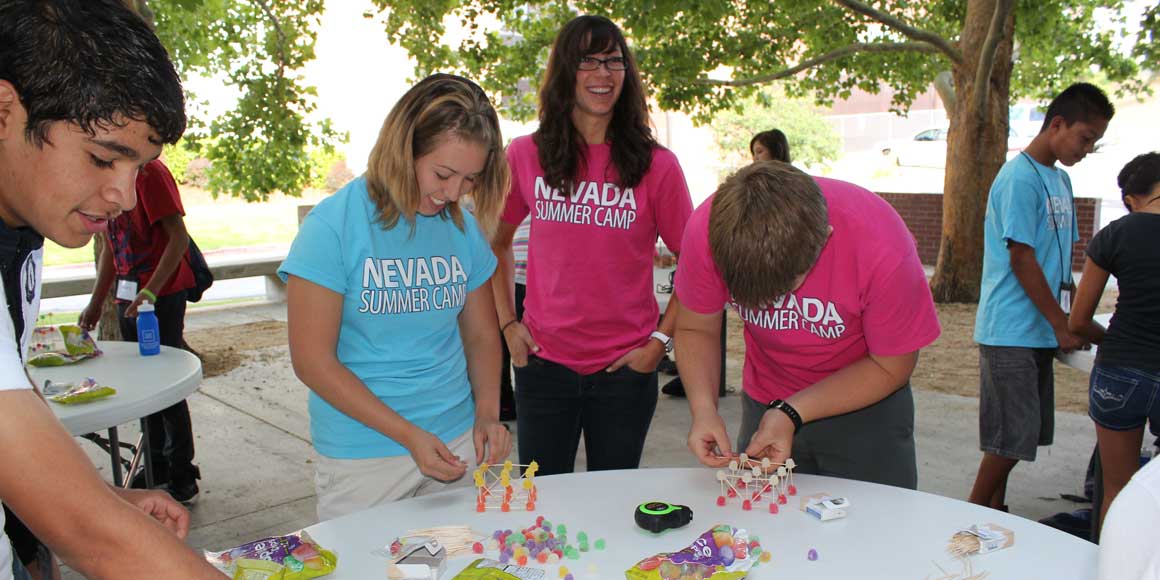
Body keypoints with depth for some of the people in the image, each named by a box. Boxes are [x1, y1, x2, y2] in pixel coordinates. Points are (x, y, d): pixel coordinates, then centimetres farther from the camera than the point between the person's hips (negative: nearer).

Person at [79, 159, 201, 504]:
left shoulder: (149, 173, -13)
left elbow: (179, 237, -18)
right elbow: (110, 247, 17)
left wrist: (151, 290, -25)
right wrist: (96, 303, 16)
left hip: (161, 296, -8)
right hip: (127, 295, 8)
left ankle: (182, 477, 8)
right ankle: (157, 467, 26)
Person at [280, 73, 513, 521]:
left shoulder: (464, 229, 1)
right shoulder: (334, 226, -13)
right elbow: (313, 360, -14)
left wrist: (488, 413, -6)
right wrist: (408, 434, -17)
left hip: (458, 441, 4)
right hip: (361, 457, -4)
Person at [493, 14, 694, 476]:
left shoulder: (656, 165, -6)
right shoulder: (525, 156, -1)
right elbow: (496, 243, 12)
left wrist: (661, 338, -6)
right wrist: (507, 323, 5)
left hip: (625, 367, 0)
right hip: (543, 362, 1)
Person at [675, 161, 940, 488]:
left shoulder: (883, 249, -34)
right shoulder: (709, 228, -27)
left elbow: (889, 367, -19)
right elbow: (695, 330, -11)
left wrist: (792, 413, -27)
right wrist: (703, 408, -27)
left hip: (866, 405, -2)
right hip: (763, 405, 2)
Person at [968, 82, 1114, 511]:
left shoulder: (1060, 179, 15)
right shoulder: (1020, 178, -13)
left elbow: (1059, 258, 18)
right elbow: (1022, 260, -16)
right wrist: (1062, 326, -12)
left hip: (1038, 331, 9)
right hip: (1011, 332, -9)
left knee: (1025, 434, 14)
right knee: (1013, 436, -4)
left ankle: (995, 512, 26)